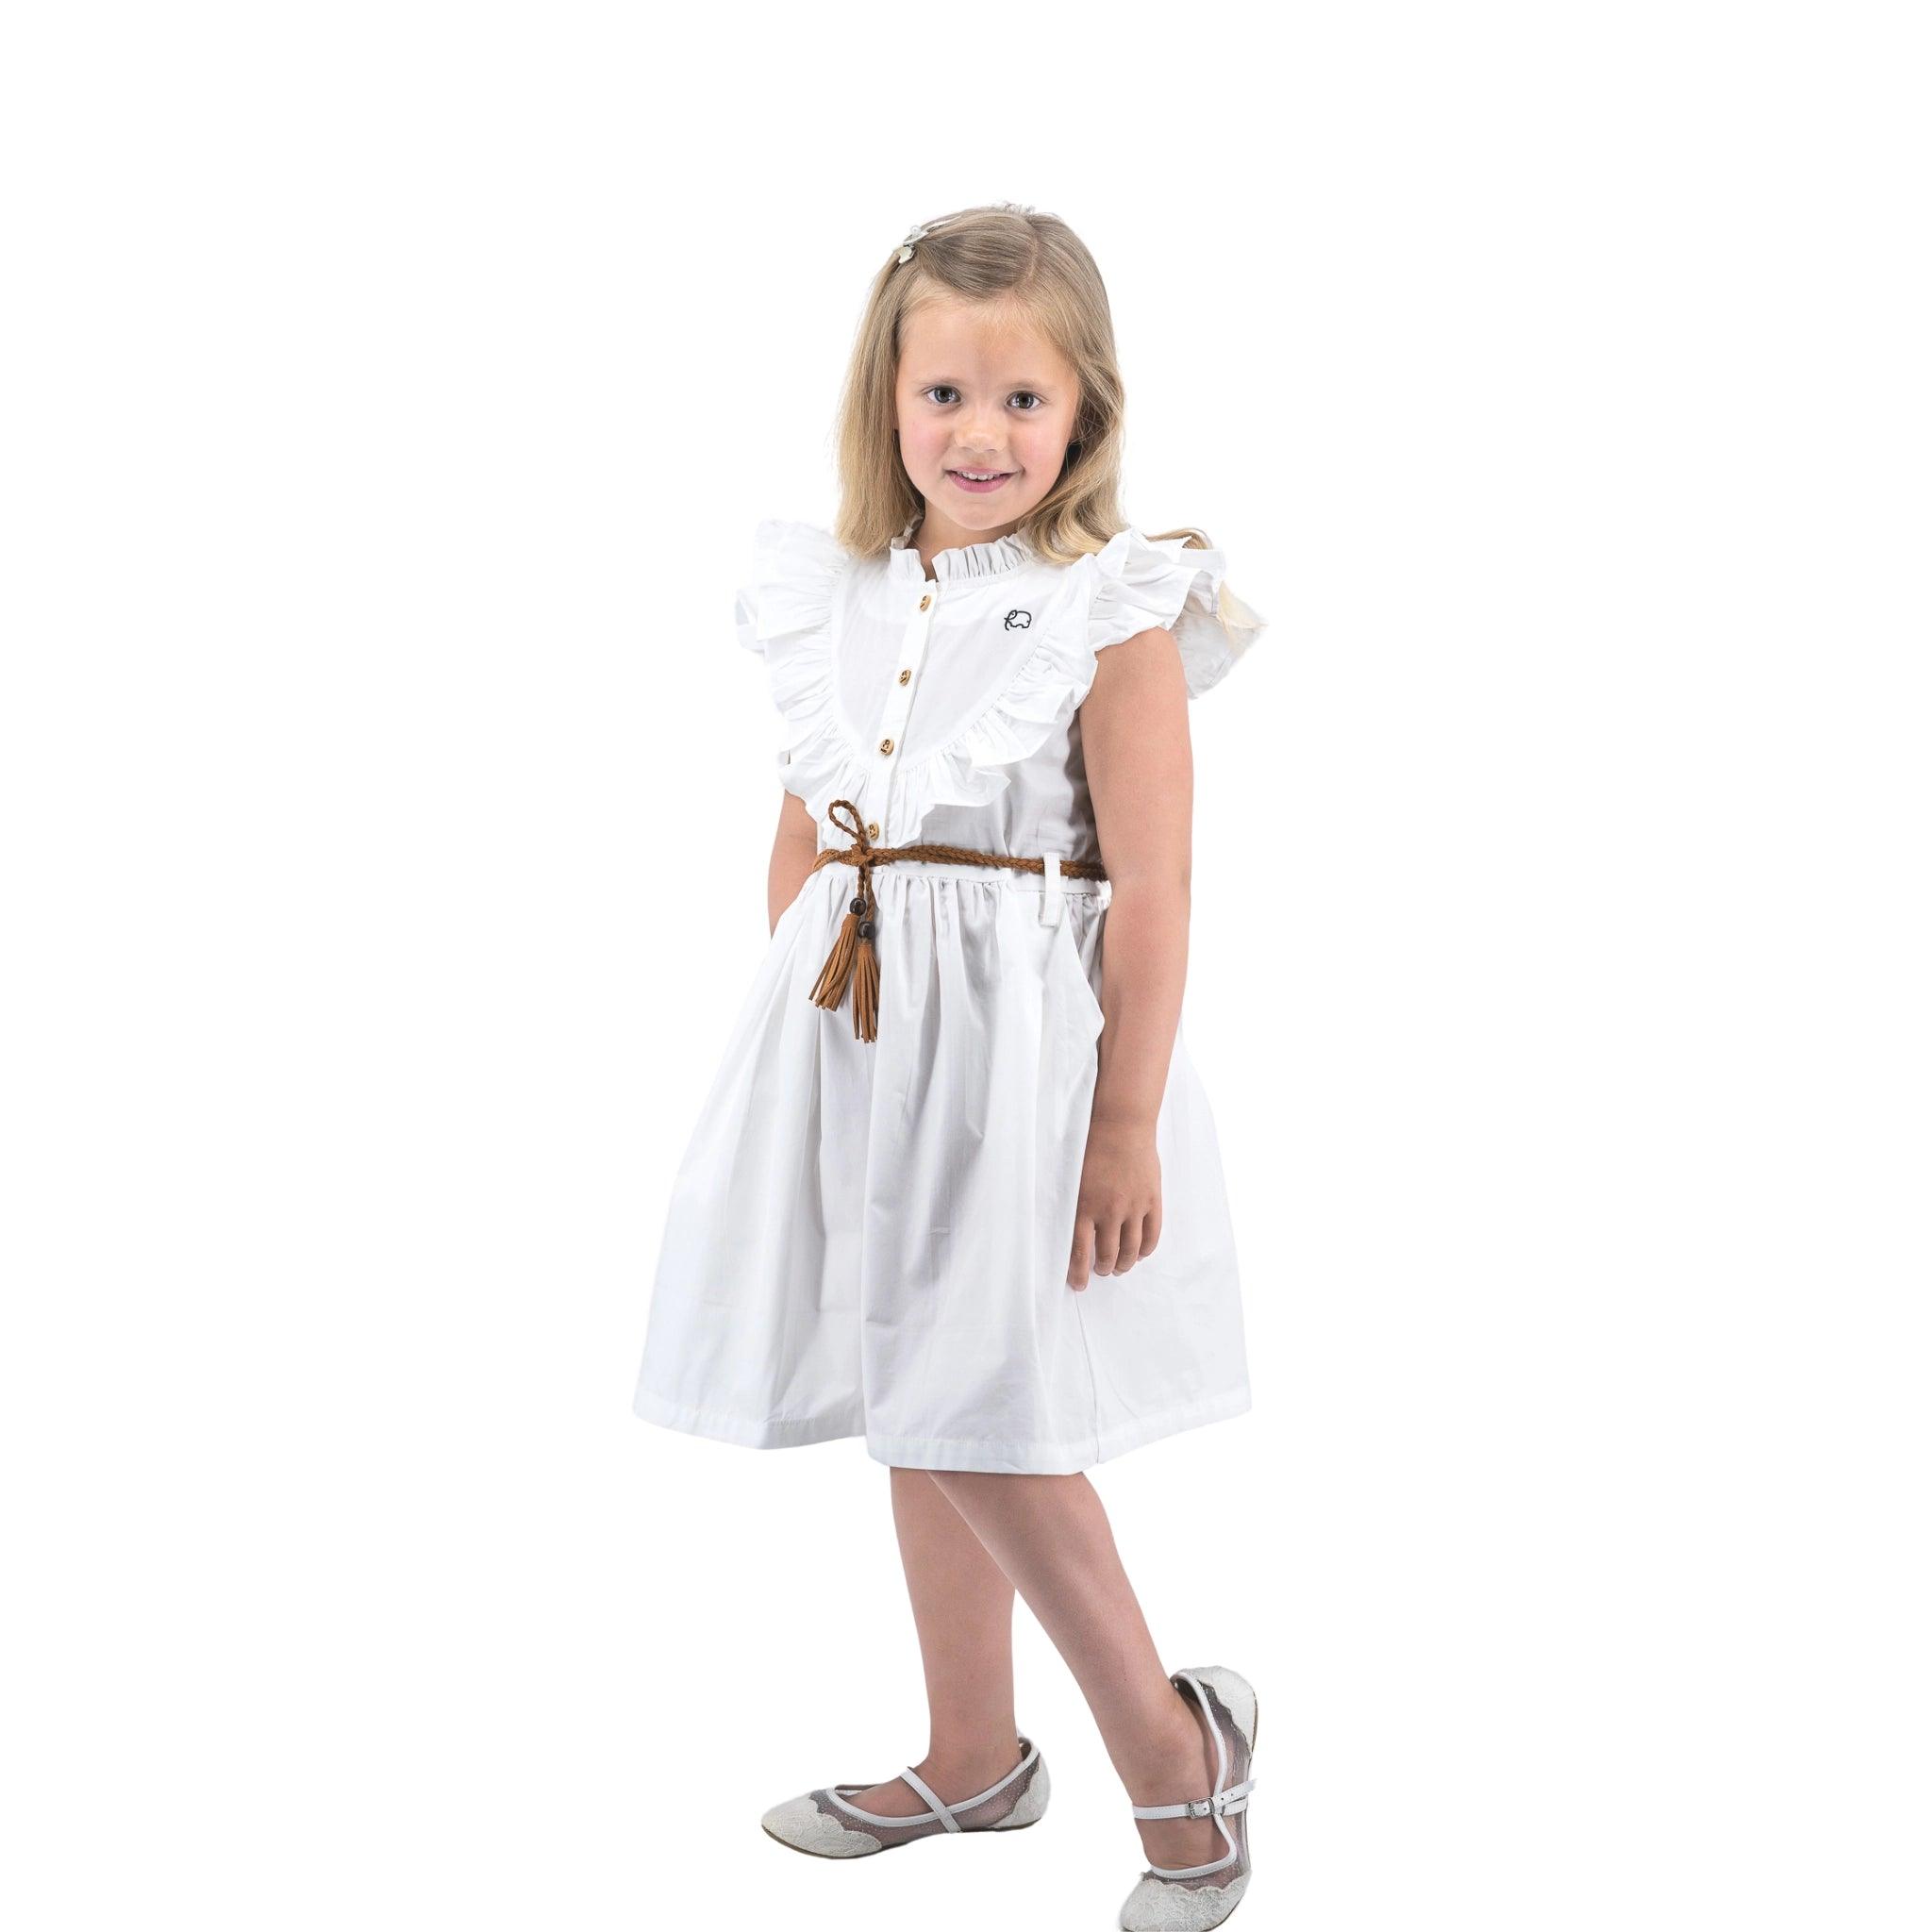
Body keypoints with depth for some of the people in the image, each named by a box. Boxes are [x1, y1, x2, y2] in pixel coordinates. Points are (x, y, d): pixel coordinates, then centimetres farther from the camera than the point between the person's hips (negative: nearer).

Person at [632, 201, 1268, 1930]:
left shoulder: (1116, 619, -10)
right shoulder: (841, 601, 7)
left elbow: (1151, 892, -13)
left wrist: (1127, 1126, -15)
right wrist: (791, 1042, 12)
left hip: (1022, 1040, -6)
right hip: (862, 1041, 7)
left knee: (983, 1419, -7)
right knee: (916, 1414, 15)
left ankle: (1173, 1741, 14)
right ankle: (974, 1759, 33)